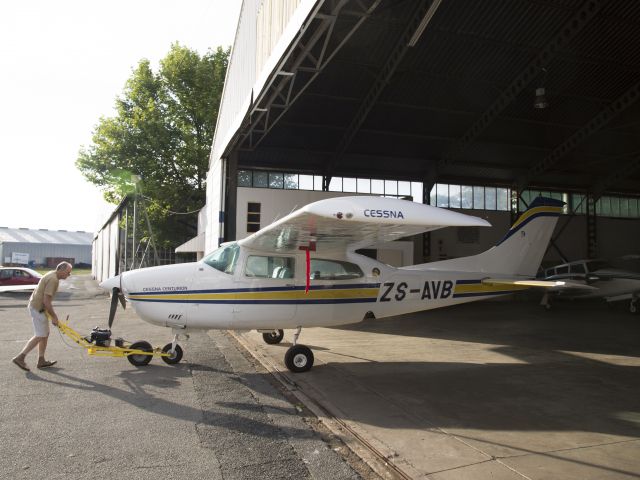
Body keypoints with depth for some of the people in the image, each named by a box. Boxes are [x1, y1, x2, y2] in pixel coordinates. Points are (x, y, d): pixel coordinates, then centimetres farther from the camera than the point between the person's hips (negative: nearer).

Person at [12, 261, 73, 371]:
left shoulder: (52, 275, 11)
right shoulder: (53, 280, -21)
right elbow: (46, 301, -24)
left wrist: (52, 315, 22)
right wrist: (54, 317, -15)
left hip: (37, 307, 10)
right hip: (38, 309, -10)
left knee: (45, 334, 13)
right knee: (40, 336, -5)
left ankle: (41, 361, 17)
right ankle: (20, 357, 0)